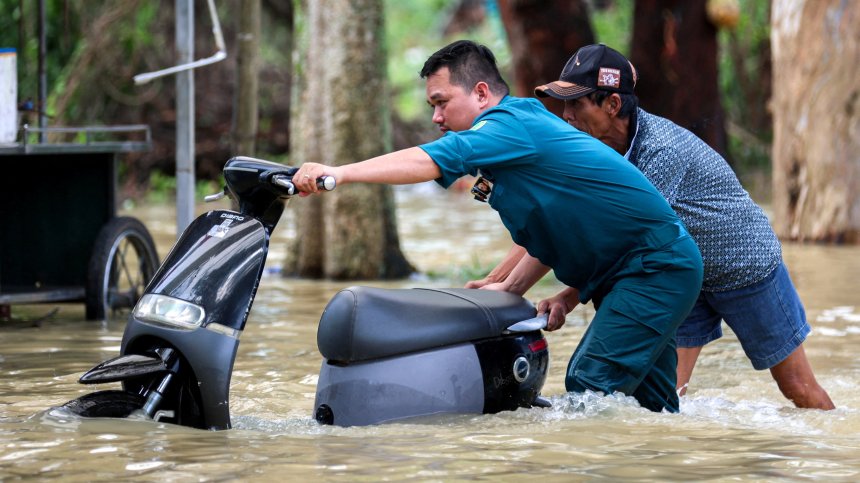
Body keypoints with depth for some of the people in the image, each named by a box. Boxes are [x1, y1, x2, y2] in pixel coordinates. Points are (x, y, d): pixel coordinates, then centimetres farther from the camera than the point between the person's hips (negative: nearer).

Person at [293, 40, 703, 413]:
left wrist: (340, 173, -37)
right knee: (647, 404, 12)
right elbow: (551, 233, 21)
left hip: (658, 269, -11)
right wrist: (510, 289, 12)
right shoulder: (522, 126, 14)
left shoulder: (512, 123, -17)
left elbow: (432, 160, -32)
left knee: (590, 388, -17)